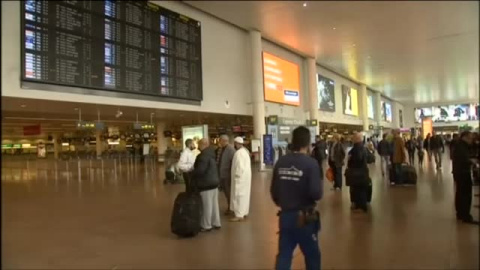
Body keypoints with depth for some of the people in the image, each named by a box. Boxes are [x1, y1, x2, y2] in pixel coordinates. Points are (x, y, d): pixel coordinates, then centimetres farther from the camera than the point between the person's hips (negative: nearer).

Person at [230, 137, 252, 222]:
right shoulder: (245, 151, 10)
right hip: (246, 176, 10)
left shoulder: (238, 153, -21)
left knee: (238, 195, -4)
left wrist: (237, 175, -15)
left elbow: (239, 166, -25)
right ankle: (244, 212, 24)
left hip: (240, 177, -10)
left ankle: (239, 215, 0)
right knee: (244, 194, 16)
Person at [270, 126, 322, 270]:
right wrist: (320, 183, 0)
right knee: (312, 255, 18)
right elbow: (316, 193, -22)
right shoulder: (310, 163, -17)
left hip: (285, 216, 4)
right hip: (305, 217, -3)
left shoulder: (280, 162, -4)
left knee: (284, 255, 13)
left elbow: (274, 191, 2)